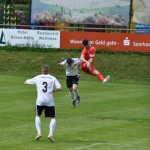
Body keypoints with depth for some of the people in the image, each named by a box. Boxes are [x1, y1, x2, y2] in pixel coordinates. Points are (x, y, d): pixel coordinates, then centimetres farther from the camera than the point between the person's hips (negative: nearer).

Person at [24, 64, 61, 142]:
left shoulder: (37, 78, 5)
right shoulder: (52, 78, 3)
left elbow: (26, 82, 15)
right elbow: (59, 88, -6)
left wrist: (27, 80, 38)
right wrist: (52, 90, 11)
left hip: (40, 101, 1)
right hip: (50, 101, -1)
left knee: (37, 116, 23)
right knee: (53, 118, 9)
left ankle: (39, 132, 9)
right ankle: (51, 134, -9)